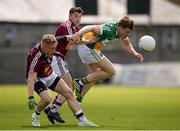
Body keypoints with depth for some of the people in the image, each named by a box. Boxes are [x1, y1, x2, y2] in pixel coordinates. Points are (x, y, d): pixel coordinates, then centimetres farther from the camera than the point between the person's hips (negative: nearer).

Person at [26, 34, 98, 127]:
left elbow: (64, 38, 4)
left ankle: (83, 120, 0)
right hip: (37, 78, -7)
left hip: (49, 75, 7)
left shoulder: (50, 43, -19)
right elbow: (30, 78, -43)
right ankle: (35, 116, 2)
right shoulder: (36, 57, -39)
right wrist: (30, 98, -50)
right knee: (46, 98, -29)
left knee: (68, 92, -2)